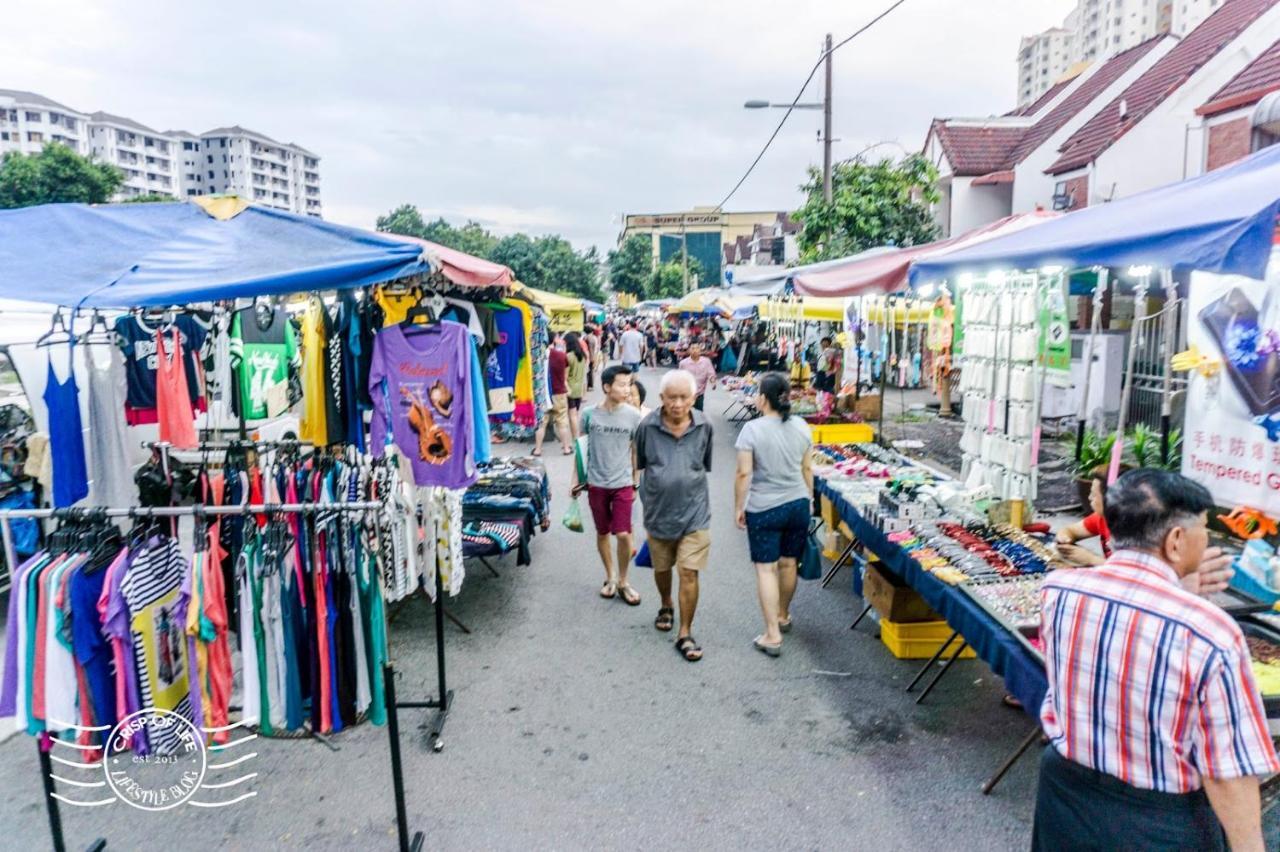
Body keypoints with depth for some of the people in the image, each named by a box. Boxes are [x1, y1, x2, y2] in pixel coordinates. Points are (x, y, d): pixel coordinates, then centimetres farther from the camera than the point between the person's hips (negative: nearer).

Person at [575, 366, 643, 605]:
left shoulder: (633, 415, -8)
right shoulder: (589, 414, -8)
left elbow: (636, 451, 2)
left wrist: (635, 483, 6)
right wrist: (577, 479, 6)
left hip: (622, 484, -1)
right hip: (596, 483, 1)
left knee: (623, 534, -6)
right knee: (602, 533, 13)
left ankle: (623, 582, 15)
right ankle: (610, 576, 33)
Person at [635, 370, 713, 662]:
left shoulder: (704, 427, -8)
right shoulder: (647, 427, -12)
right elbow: (639, 464, 5)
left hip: (694, 512, -1)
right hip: (658, 512, 1)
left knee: (689, 574, -4)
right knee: (661, 568, 20)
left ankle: (685, 635, 10)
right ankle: (665, 606, 49)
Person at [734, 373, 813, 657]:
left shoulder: (752, 429, -14)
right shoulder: (801, 426, 1)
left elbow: (744, 474, -14)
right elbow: (807, 469, 9)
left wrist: (739, 508, -3)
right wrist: (809, 499, 21)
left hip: (764, 509, -5)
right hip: (799, 504, 5)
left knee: (766, 569, 1)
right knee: (788, 563, 18)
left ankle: (772, 635, -1)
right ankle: (783, 616, 38)